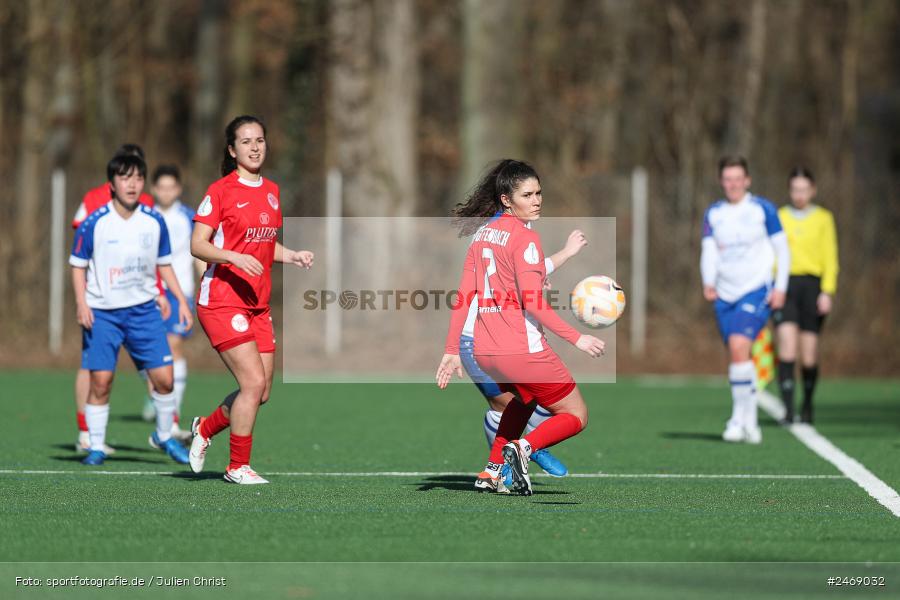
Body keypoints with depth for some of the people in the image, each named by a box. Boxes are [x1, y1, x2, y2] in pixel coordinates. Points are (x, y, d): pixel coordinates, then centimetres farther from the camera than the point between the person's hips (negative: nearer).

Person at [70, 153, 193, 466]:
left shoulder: (154, 221, 1)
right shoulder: (94, 223, -8)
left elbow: (164, 264, 13)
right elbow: (78, 265, -1)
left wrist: (181, 300, 7)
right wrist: (82, 304, -12)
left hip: (143, 310, 2)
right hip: (102, 312, -2)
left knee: (164, 378, -3)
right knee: (100, 381, -5)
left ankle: (165, 436, 19)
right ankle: (96, 448, 9)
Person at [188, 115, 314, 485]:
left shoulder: (271, 191, 13)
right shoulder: (221, 191, -8)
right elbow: (197, 245, -12)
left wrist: (292, 256, 6)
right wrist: (234, 257, -27)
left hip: (258, 303, 7)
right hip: (222, 301, -7)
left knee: (261, 392, 5)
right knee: (254, 382, -14)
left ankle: (206, 427, 31)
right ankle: (238, 467, 0)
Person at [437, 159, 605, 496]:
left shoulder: (482, 234, 10)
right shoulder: (524, 238, -13)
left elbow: (463, 297, 10)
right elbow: (532, 303, -20)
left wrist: (452, 350, 11)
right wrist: (576, 339, -18)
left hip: (484, 351, 8)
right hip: (523, 349, -8)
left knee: (524, 398, 36)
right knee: (575, 415, 6)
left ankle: (493, 471, 24)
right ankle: (525, 447, -21)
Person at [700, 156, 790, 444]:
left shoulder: (763, 209, 0)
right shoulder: (713, 214, 9)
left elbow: (782, 249, 4)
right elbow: (708, 251, 2)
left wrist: (780, 287, -5)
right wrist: (708, 283, -16)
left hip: (757, 290, -4)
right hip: (725, 295, 4)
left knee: (739, 347, -22)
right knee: (737, 356, 6)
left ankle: (740, 418, -15)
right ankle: (750, 422, 18)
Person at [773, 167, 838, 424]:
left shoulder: (823, 218, 6)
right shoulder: (779, 217, 8)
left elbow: (830, 258, 3)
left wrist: (828, 292, -6)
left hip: (812, 286, 0)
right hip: (785, 285, 0)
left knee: (809, 352, 1)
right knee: (787, 344, -15)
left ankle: (807, 405, 22)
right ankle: (787, 408, -17)